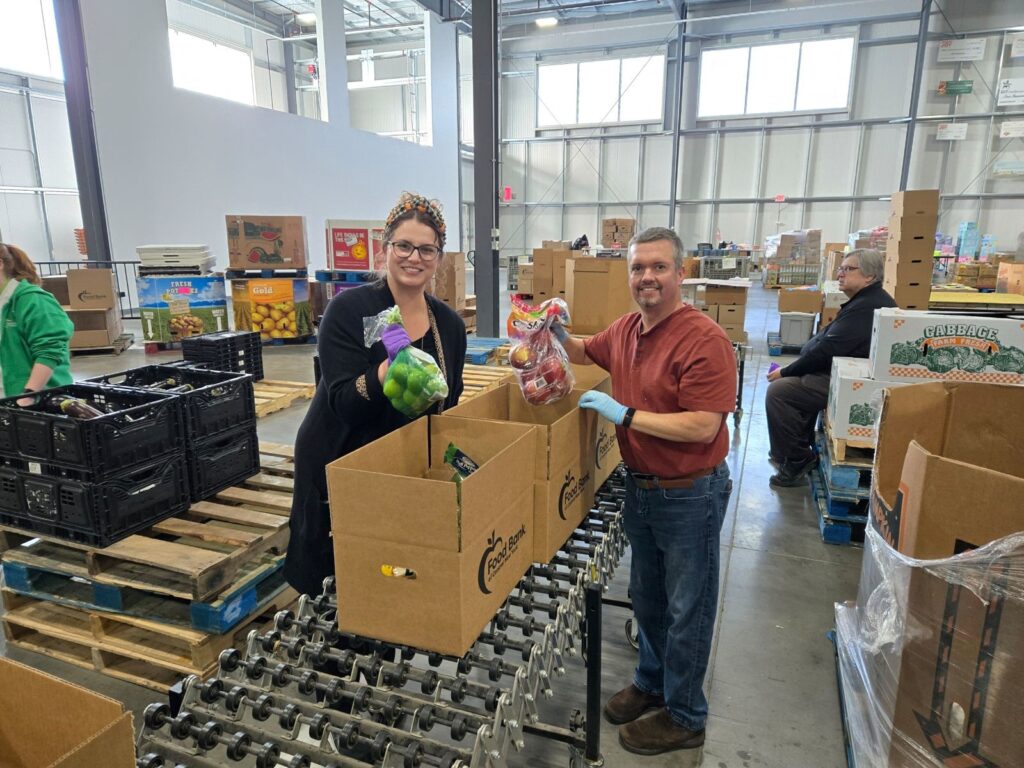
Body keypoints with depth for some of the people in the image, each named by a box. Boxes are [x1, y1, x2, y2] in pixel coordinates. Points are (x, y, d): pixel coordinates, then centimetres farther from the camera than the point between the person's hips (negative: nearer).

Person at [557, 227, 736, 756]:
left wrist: (625, 415, -23)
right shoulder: (625, 329, 1)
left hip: (690, 494, -7)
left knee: (686, 609, 11)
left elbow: (703, 427, -28)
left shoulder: (704, 340, -23)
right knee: (646, 597, 23)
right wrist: (557, 337, 0)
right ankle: (651, 683, 46)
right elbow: (586, 352, 21)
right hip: (640, 487, 7)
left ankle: (684, 718, 32)